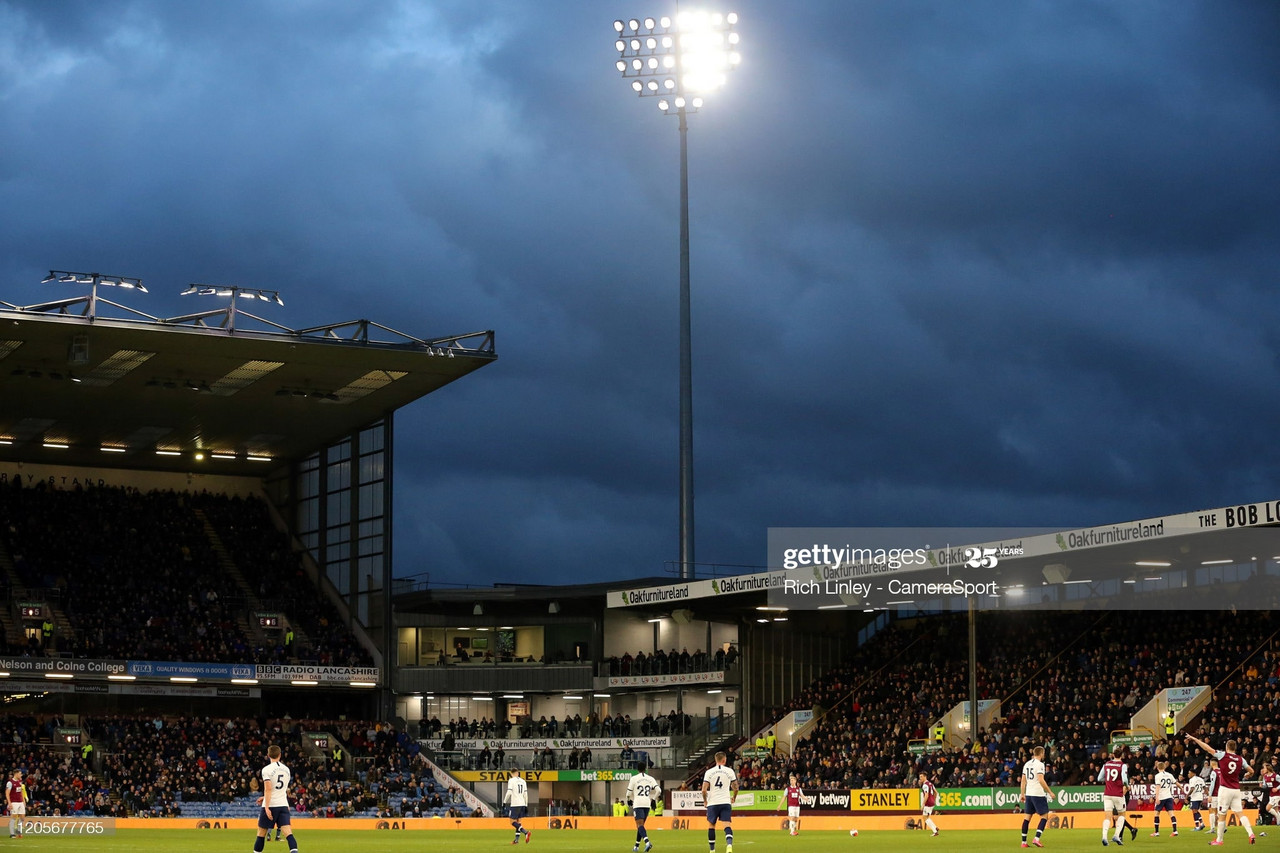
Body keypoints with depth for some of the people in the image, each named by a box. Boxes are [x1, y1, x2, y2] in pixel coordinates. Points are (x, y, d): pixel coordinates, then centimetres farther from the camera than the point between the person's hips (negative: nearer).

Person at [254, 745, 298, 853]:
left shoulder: (266, 770, -7)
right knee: (288, 833, -7)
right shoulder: (286, 769, 12)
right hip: (283, 805, 4)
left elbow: (268, 789, -16)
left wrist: (267, 807, -18)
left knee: (261, 833, 9)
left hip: (270, 805, -4)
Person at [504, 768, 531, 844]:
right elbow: (525, 794, 13)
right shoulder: (523, 781, 14)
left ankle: (526, 832, -22)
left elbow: (509, 792, -13)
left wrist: (504, 802, -5)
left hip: (514, 804, -6)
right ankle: (516, 839, 11)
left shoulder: (511, 780, -4)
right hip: (522, 804, 6)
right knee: (518, 821, 14)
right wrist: (526, 805, 17)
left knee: (512, 821, -4)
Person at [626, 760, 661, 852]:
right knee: (640, 825, 16)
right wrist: (653, 799, 15)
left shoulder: (634, 778, -2)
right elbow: (658, 790, 0)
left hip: (638, 804, -4)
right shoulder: (650, 779, 8)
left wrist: (629, 800, 21)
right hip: (647, 804, 4)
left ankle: (647, 841, -35)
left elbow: (629, 792, 1)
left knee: (640, 825, -12)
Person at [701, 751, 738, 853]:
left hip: (712, 803, 0)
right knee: (727, 825, -5)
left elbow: (704, 790, -5)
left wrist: (705, 801, 12)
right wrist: (733, 798, 23)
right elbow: (735, 788, 5)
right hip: (726, 802, 0)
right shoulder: (730, 771, 2)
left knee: (711, 825, 15)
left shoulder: (709, 772, 1)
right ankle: (729, 844, -29)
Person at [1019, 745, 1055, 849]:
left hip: (1028, 794, 7)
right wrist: (1050, 792, -14)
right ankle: (1036, 839, -13)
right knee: (1044, 816, 0)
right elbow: (1041, 780, -18)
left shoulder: (1027, 764, 12)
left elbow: (1023, 781, 14)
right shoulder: (1039, 764, -10)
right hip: (1038, 794, -7)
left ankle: (1024, 842, 9)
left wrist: (1022, 794, 19)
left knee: (1027, 817, 10)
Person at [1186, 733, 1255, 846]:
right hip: (1236, 790, 4)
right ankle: (1251, 834, -12)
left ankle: (1219, 840, 11)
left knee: (1222, 815, 4)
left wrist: (1194, 739, 4)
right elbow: (1251, 771, 11)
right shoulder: (1241, 759, 3)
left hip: (1225, 789, -4)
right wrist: (1248, 774, 36)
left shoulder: (1223, 755, -7)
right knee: (1240, 814, 5)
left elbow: (1207, 748, -5)